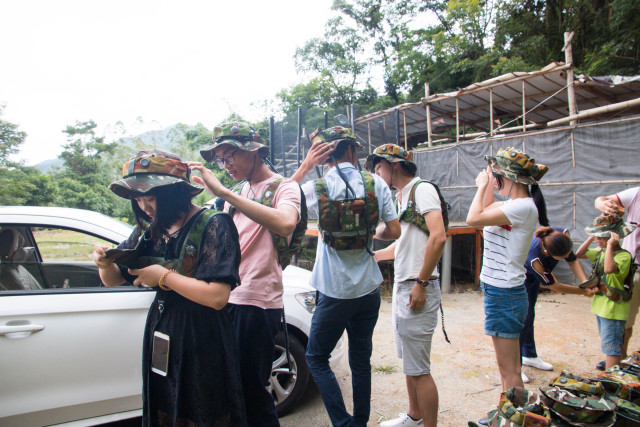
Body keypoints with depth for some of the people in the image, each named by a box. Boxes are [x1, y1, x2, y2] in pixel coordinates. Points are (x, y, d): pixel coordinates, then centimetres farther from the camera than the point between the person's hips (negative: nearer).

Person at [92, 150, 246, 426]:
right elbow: (113, 280, 12)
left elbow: (218, 297, -25)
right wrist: (105, 263, -10)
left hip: (201, 342, -6)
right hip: (160, 337, 6)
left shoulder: (212, 225, -16)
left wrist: (164, 276, -19)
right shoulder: (150, 229, 4)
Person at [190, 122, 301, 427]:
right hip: (226, 298, 7)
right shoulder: (239, 191, 16)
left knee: (251, 391, 4)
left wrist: (223, 192, -30)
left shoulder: (283, 187, -6)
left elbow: (285, 224, -30)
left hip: (258, 304, -7)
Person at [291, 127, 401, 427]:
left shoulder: (315, 188, -9)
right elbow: (394, 232, 0)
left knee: (316, 358, 12)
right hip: (369, 288, 4)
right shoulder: (376, 183, -2)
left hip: (335, 291, -3)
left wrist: (305, 166, 3)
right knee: (361, 359, 17)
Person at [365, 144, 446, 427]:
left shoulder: (422, 189, -10)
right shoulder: (401, 196, 18)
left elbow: (438, 236, -22)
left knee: (419, 368, -2)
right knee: (409, 362, 19)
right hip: (401, 287, 9)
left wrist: (421, 283, -22)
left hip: (417, 289, -9)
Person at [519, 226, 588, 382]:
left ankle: (529, 356, 34)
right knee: (523, 319, -9)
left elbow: (573, 260, -13)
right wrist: (583, 291, -20)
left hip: (532, 277, 7)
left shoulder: (563, 235, -27)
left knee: (529, 316, 19)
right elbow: (554, 286, -28)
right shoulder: (535, 258, -43)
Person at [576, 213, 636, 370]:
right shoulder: (600, 252, 7)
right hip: (601, 306, 9)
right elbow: (579, 254, 18)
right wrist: (591, 238, 7)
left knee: (611, 347, -2)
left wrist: (610, 245, -31)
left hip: (613, 308, -9)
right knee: (607, 345, 22)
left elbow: (609, 269, -39)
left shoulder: (624, 255, -20)